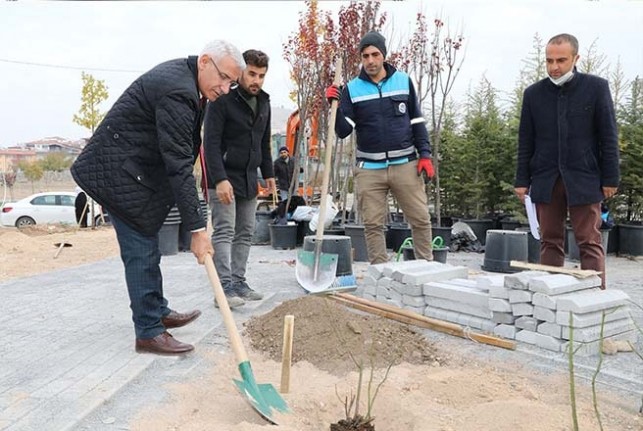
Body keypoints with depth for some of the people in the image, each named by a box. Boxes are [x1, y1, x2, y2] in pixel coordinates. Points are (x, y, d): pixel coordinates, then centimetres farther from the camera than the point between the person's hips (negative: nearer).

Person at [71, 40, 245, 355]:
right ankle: (149, 333, 3)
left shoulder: (180, 74, 6)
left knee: (146, 246, 17)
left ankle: (158, 312, 31)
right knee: (141, 251, -6)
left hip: (135, 169, 10)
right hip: (118, 172, -10)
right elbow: (178, 166, -29)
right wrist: (197, 229, -27)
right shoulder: (177, 92, -27)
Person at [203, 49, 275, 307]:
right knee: (224, 232, -9)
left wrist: (268, 174, 16)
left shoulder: (263, 102, 11)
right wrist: (220, 179, -26)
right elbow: (211, 143, -18)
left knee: (245, 233, 8)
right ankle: (224, 287, -8)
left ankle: (238, 282, 15)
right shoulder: (223, 100, -12)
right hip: (224, 177, -7)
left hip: (249, 178, 7)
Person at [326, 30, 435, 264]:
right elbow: (343, 131, -1)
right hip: (369, 168, 0)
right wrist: (335, 105, -16)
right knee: (373, 225, 3)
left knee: (421, 219, 1)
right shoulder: (352, 89, 3)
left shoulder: (403, 81, 6)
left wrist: (425, 154, 3)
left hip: (405, 164, 0)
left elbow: (416, 121, 11)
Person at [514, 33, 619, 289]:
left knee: (589, 243, -1)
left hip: (584, 180, -2)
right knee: (550, 241, 6)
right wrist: (522, 180, 4)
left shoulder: (596, 87, 1)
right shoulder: (533, 93, 7)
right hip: (545, 180, 2)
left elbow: (608, 136, 1)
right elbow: (525, 141, 8)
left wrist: (610, 178, -3)